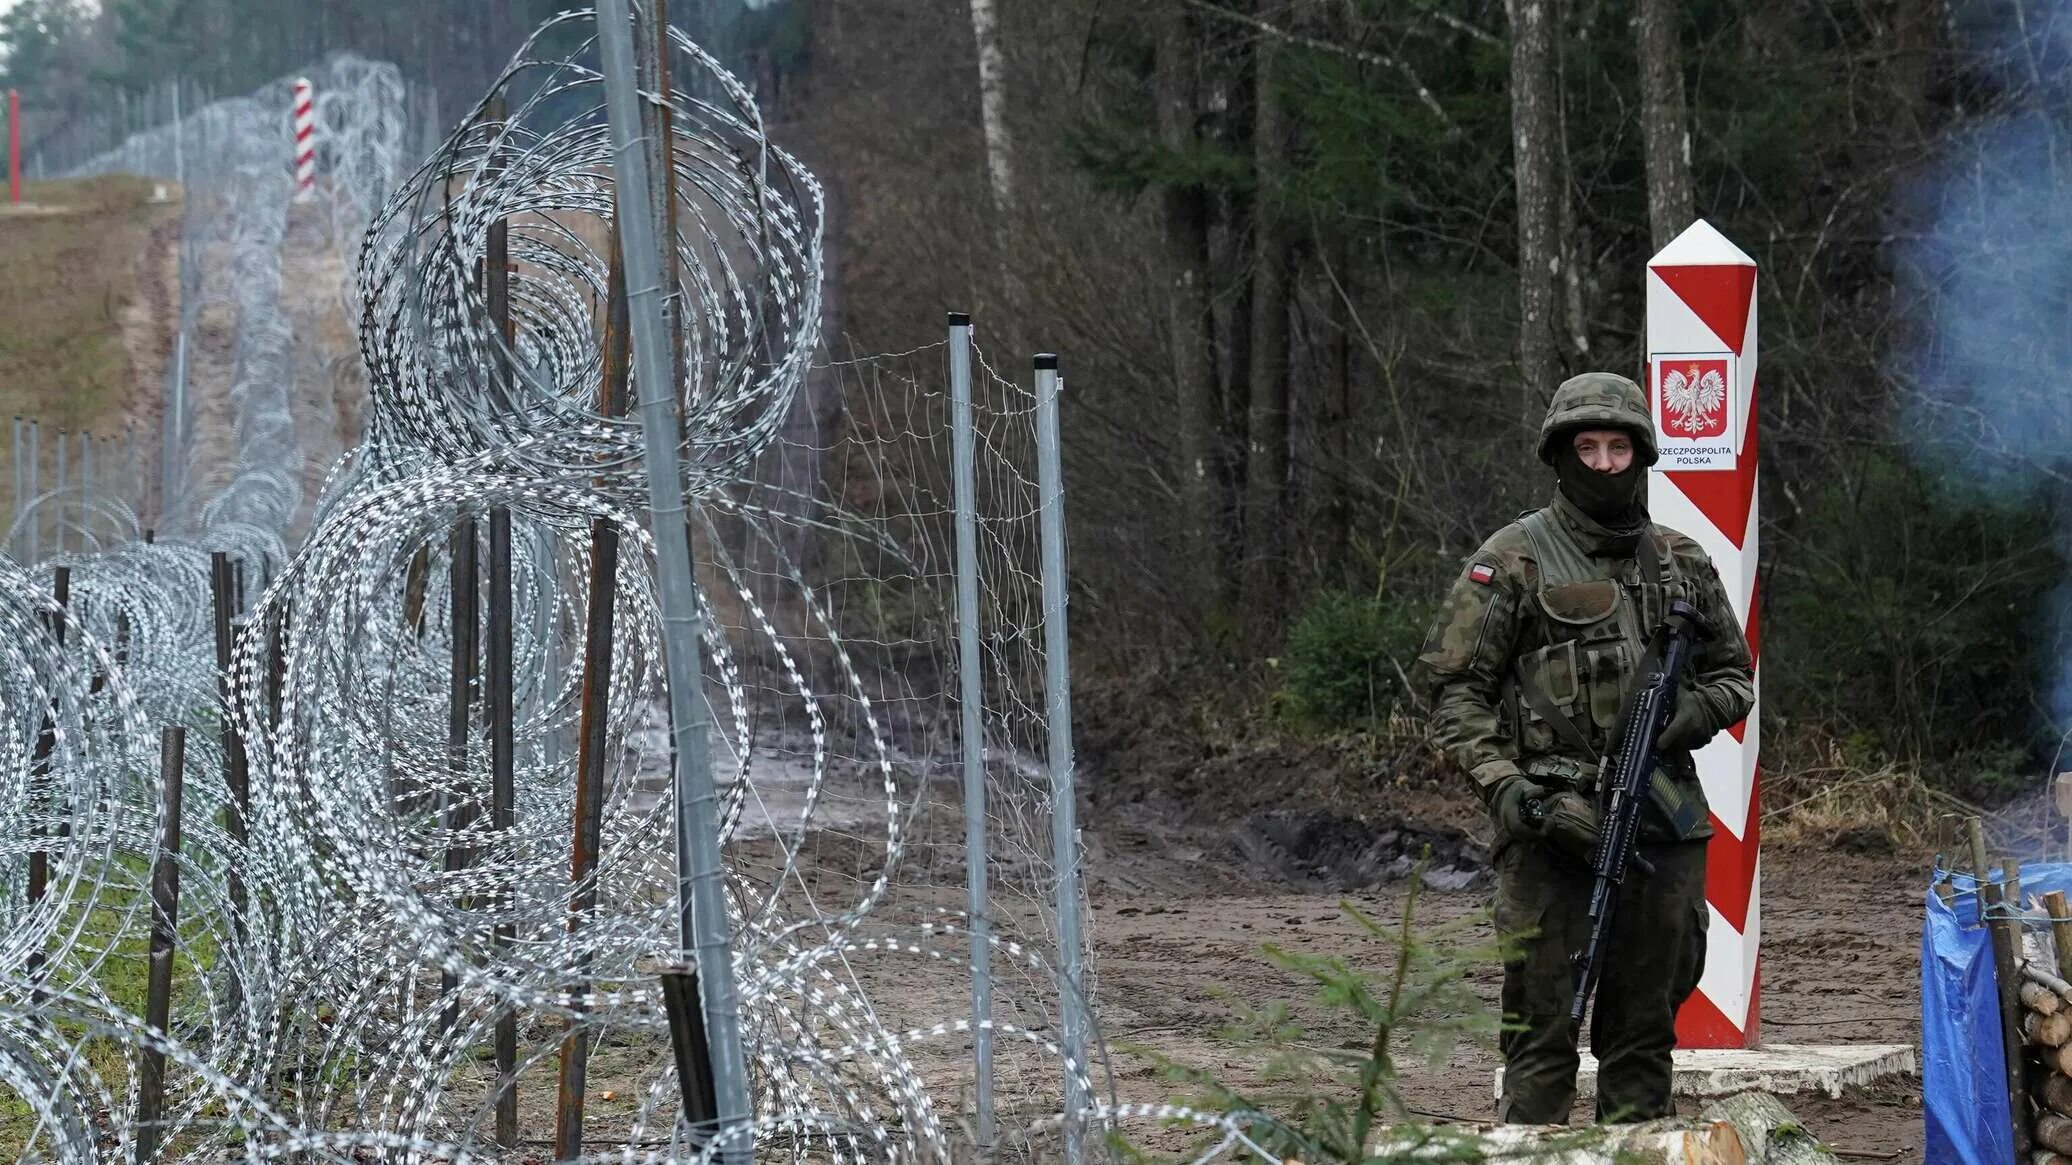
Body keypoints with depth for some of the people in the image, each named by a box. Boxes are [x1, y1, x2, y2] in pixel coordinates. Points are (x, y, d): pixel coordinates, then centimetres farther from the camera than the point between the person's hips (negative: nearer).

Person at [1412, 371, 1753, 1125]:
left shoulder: (1683, 564, 13)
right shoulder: (1513, 560, 0)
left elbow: (1735, 676, 20)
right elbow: (1451, 686, -2)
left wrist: (1685, 716, -2)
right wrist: (1502, 784, -14)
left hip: (1664, 829, 4)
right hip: (1555, 828, -4)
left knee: (1644, 1031, 10)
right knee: (1541, 1025, -6)